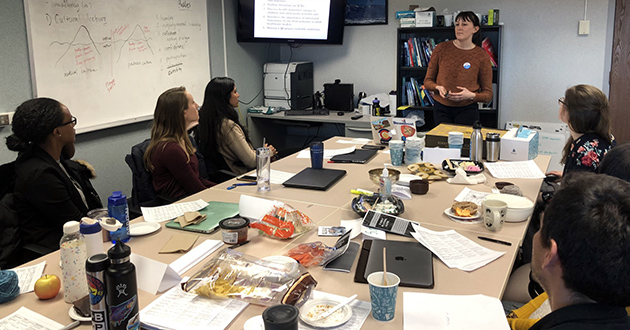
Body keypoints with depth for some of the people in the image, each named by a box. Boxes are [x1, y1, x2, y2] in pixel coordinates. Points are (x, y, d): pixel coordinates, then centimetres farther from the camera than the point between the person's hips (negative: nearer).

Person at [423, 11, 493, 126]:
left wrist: (472, 96, -20)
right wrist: (438, 88, -15)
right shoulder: (441, 48, -1)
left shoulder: (482, 56, -4)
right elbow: (428, 81, 6)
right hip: (441, 109, 1)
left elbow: (488, 94, 0)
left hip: (467, 110, -1)